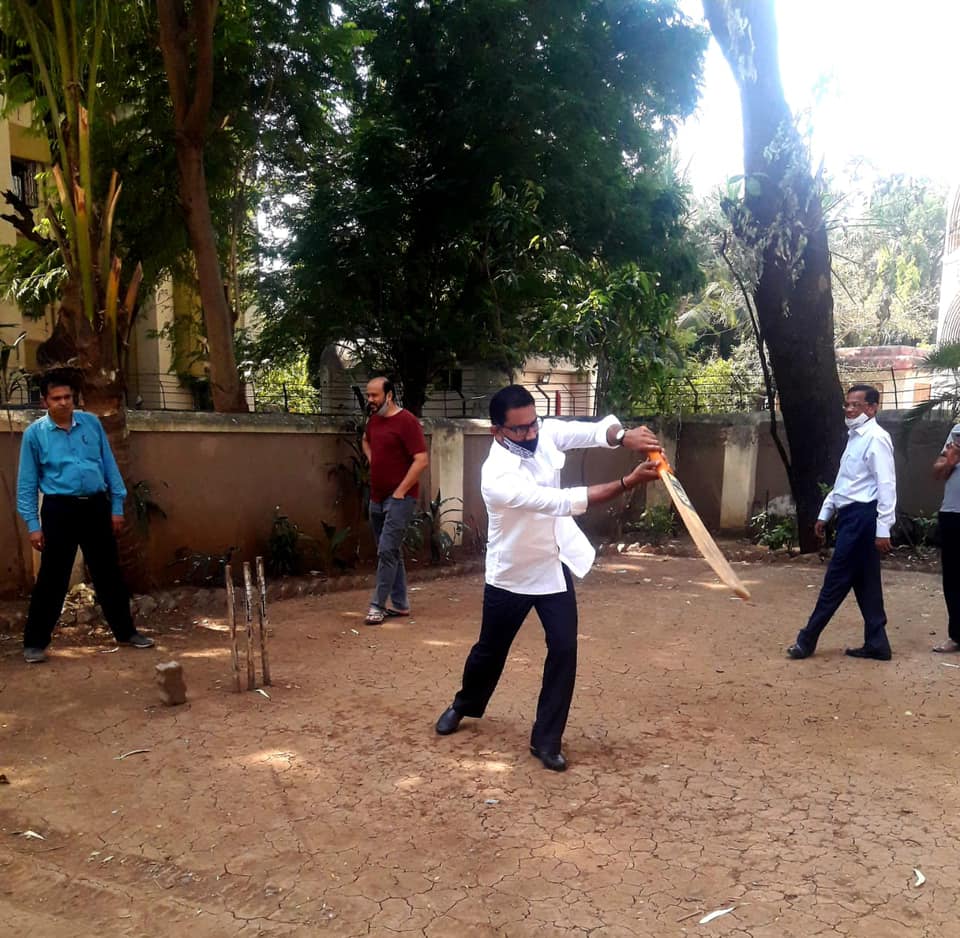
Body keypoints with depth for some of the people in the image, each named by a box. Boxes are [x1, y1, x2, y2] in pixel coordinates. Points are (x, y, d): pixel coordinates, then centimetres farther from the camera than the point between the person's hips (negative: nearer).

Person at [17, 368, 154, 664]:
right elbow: (27, 483, 0)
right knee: (52, 578, 1)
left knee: (109, 573, 11)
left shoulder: (92, 423, 5)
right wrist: (33, 524, -5)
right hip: (60, 509, -3)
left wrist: (117, 506, 5)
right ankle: (34, 642, 14)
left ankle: (125, 631, 23)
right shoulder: (34, 433, -2)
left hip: (96, 506, 3)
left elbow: (109, 466, 9)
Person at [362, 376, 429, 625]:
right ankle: (400, 604, 21)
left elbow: (422, 460, -19)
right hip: (377, 498, 8)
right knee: (391, 552, 12)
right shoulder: (373, 420, 10)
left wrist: (400, 491, -18)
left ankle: (378, 606, -4)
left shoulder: (407, 421, -14)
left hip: (399, 498, -8)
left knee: (387, 551, -11)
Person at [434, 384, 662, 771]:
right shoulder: (497, 477, -34)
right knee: (490, 649, 16)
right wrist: (628, 482, -44)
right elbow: (563, 502, -40)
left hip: (555, 565, 4)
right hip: (511, 575, -4)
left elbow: (593, 430, -22)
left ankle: (546, 739, 12)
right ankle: (464, 705, 46)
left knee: (564, 650, -3)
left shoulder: (545, 432, -14)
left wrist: (625, 436, -46)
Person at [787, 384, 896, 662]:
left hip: (862, 516, -10)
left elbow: (886, 486, -18)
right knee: (864, 582, 11)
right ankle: (876, 644, 16)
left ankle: (807, 640, 3)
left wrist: (883, 529, -21)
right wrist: (825, 513, 21)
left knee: (836, 580, -4)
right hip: (851, 515, 10)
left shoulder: (876, 438, -13)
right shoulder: (855, 437, 17)